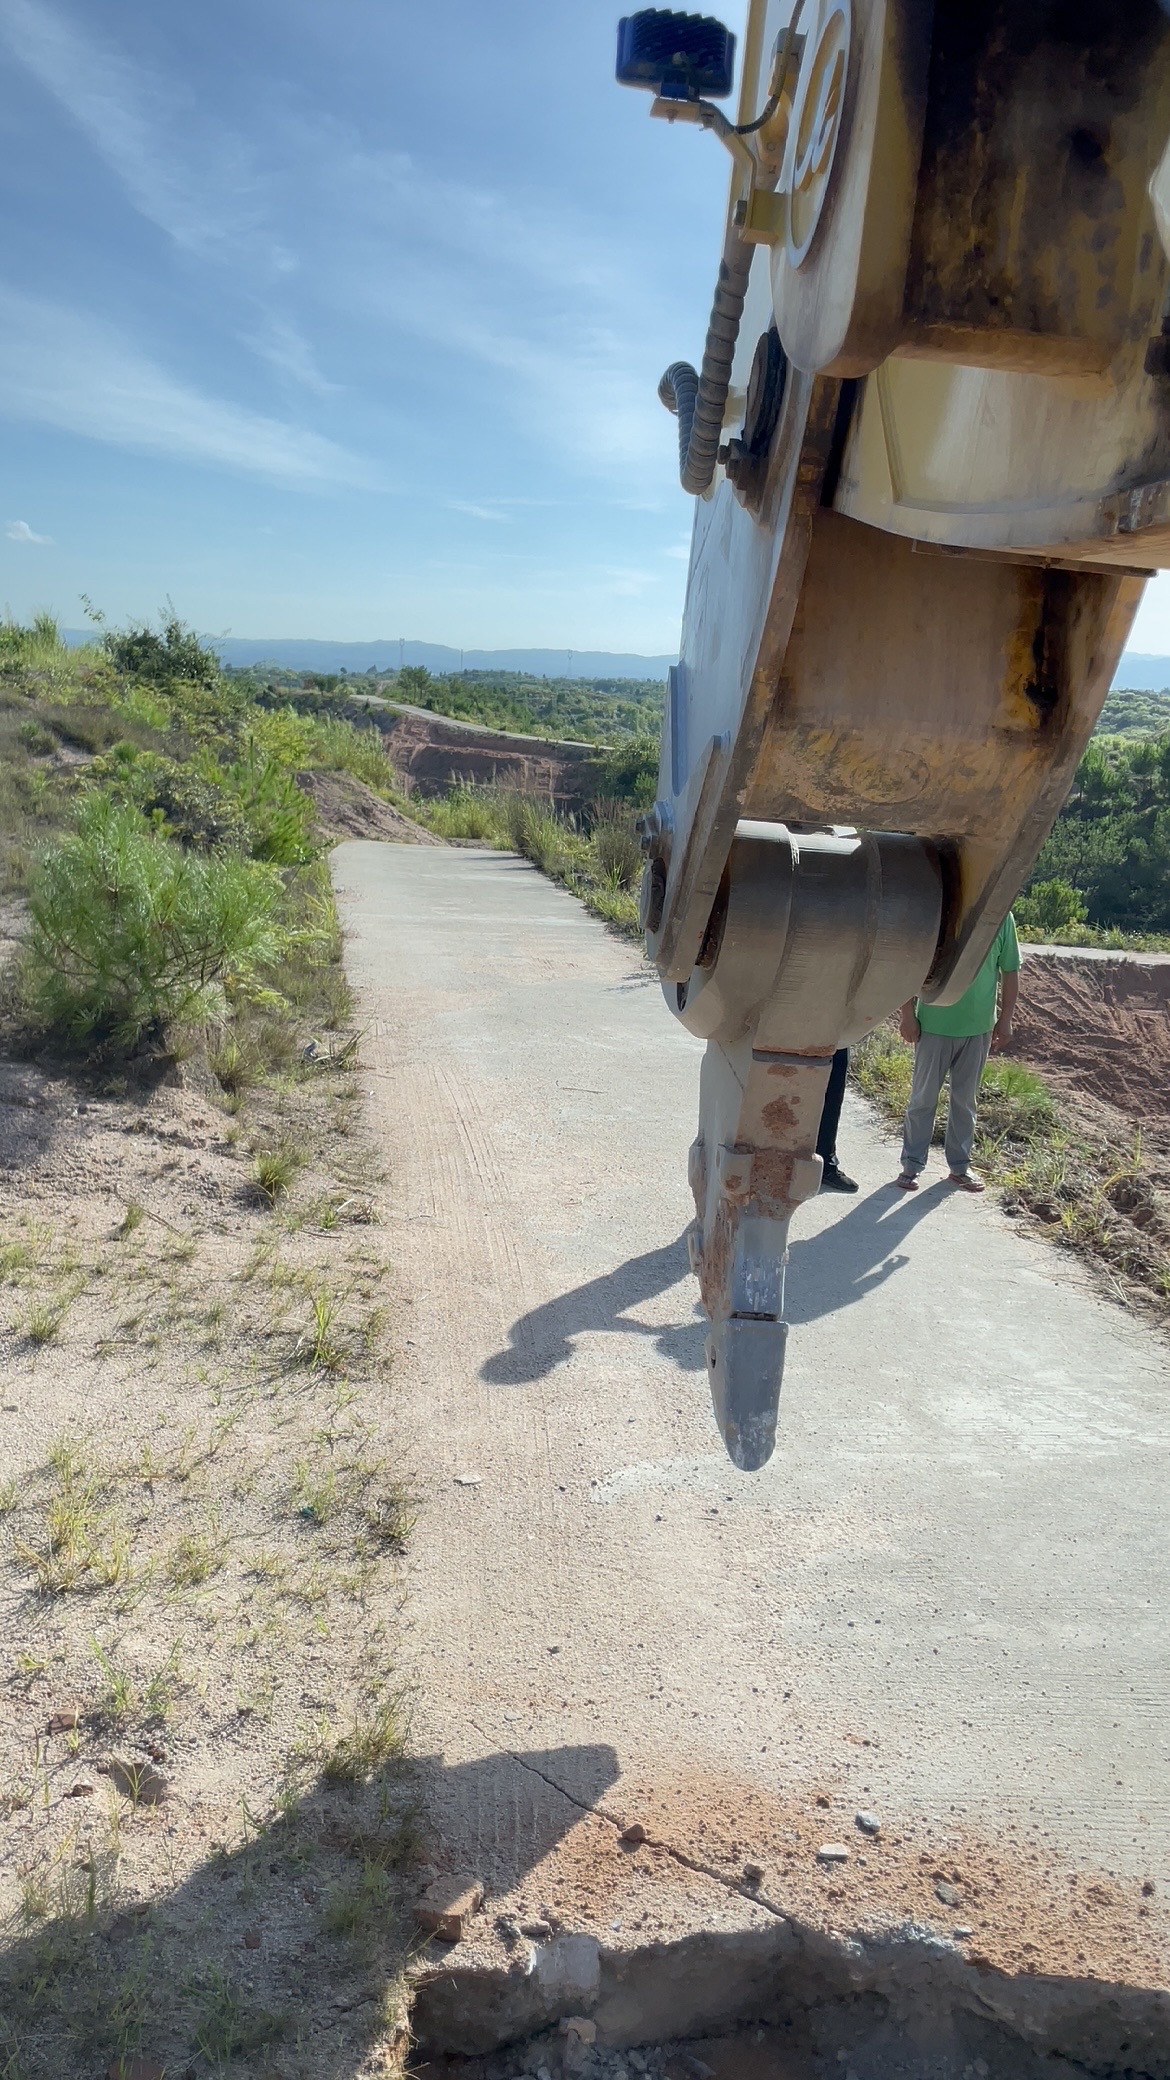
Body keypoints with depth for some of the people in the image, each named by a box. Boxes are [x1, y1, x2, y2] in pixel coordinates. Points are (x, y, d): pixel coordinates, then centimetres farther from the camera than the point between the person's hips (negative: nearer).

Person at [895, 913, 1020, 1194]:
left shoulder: (1001, 917, -4)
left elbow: (1010, 972, 4)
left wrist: (1005, 1020, 2)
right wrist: (908, 1016, -8)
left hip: (979, 1026, 2)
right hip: (934, 1024, -2)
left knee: (965, 1098, 14)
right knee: (923, 1097, 7)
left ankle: (960, 1165, 26)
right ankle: (912, 1165, 18)